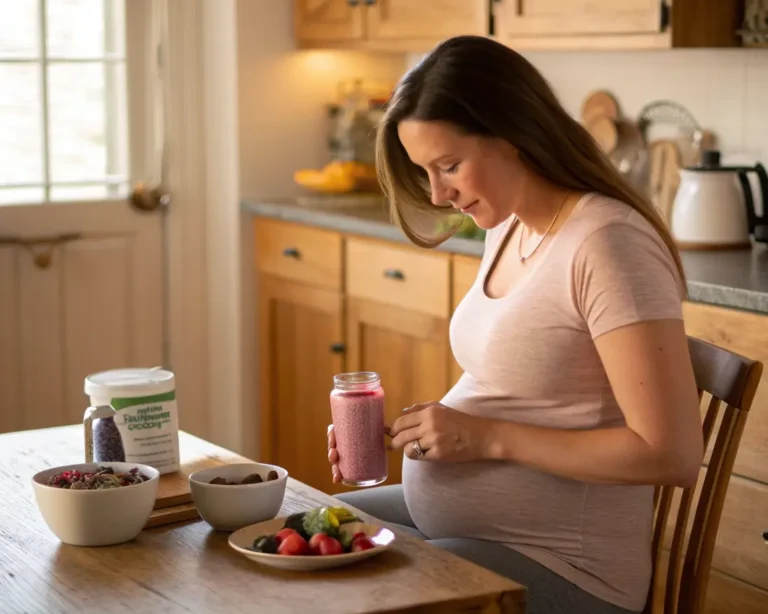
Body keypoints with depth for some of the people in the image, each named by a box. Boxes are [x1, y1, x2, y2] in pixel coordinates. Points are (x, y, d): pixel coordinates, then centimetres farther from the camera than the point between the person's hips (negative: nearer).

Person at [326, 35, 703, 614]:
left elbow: (671, 454, -23)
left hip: (556, 565, -9)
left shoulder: (608, 244, -20)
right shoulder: (506, 227, 6)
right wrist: (398, 435, -1)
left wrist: (487, 438, -21)